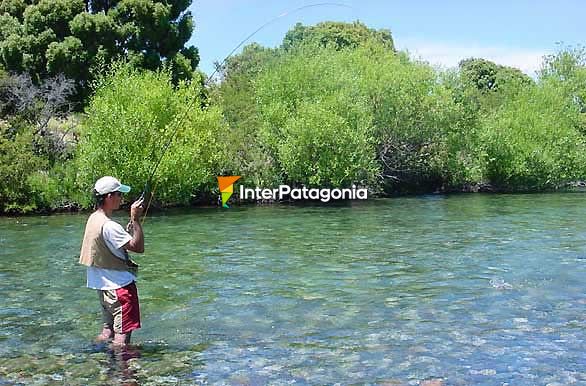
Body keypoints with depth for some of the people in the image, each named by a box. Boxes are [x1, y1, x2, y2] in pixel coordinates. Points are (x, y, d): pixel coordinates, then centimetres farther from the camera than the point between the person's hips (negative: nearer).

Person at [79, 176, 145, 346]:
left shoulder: (93, 218, 7)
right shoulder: (109, 226, -23)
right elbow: (138, 247, -22)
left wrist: (131, 223, 5)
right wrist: (136, 219, -19)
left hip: (103, 284, 10)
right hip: (120, 285, -10)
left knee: (108, 330, 19)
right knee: (122, 333, -5)